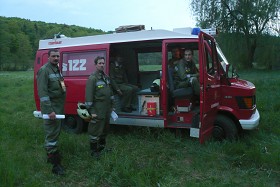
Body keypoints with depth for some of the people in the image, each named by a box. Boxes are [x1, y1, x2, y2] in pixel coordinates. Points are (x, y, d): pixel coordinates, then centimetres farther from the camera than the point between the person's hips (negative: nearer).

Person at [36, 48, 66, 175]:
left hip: (59, 107, 9)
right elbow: (42, 92, -21)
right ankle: (54, 163, 1)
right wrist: (49, 110, -26)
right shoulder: (44, 70, -14)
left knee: (56, 131, 19)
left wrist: (61, 107, 15)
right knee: (52, 133, -5)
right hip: (51, 107, -9)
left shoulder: (57, 69, 13)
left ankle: (52, 153, 35)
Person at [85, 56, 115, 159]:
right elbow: (89, 95, -16)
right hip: (98, 109, -8)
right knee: (95, 130, 0)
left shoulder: (106, 77, 12)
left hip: (107, 108, 8)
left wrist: (112, 105, 18)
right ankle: (94, 150, 14)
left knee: (104, 128, 19)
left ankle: (102, 146, 36)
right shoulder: (92, 78, -13)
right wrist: (91, 111, -18)